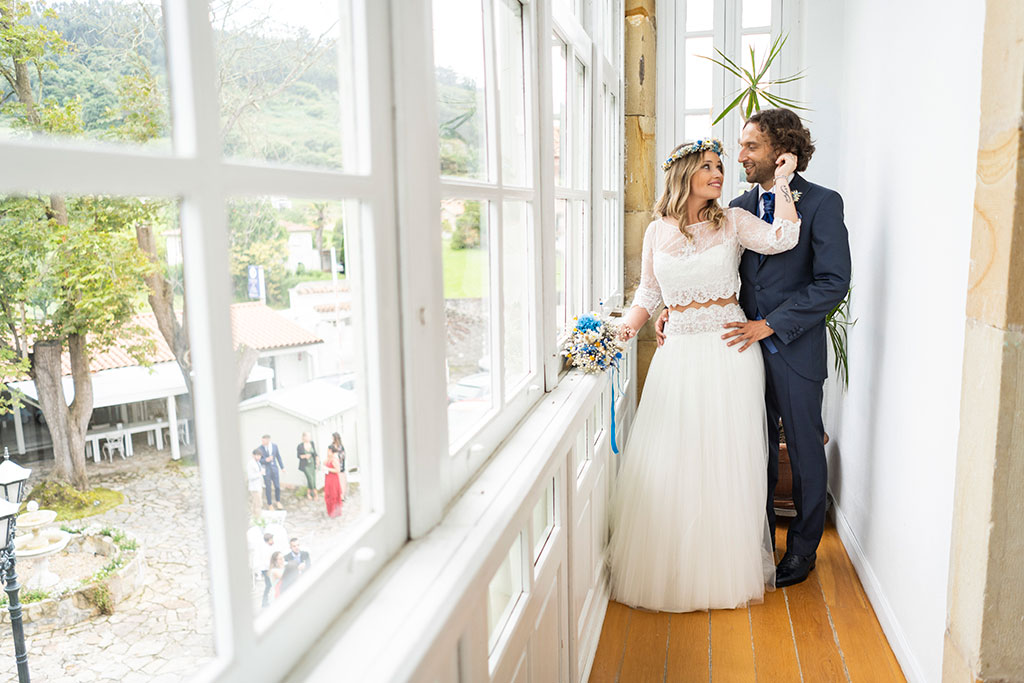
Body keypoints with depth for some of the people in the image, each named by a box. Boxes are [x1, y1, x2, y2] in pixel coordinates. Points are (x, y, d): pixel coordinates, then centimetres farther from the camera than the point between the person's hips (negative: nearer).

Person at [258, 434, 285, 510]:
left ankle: (277, 502, 29)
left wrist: (282, 467, 8)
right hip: (266, 470, -2)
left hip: (274, 469, 3)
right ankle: (270, 505, 20)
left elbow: (278, 456, 6)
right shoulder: (260, 448, -11)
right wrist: (265, 460, -26)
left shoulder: (274, 445, -3)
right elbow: (258, 460, -7)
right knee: (268, 488, 3)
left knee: (277, 487, 6)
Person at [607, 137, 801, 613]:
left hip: (729, 352, -1)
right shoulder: (657, 231, 7)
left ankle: (728, 568, 22)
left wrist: (781, 180, -11)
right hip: (678, 354, 2)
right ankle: (668, 568, 22)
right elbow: (648, 293, 13)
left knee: (726, 459, 4)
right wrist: (628, 326, -3)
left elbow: (782, 239, -15)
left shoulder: (733, 222, 2)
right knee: (669, 462, 4)